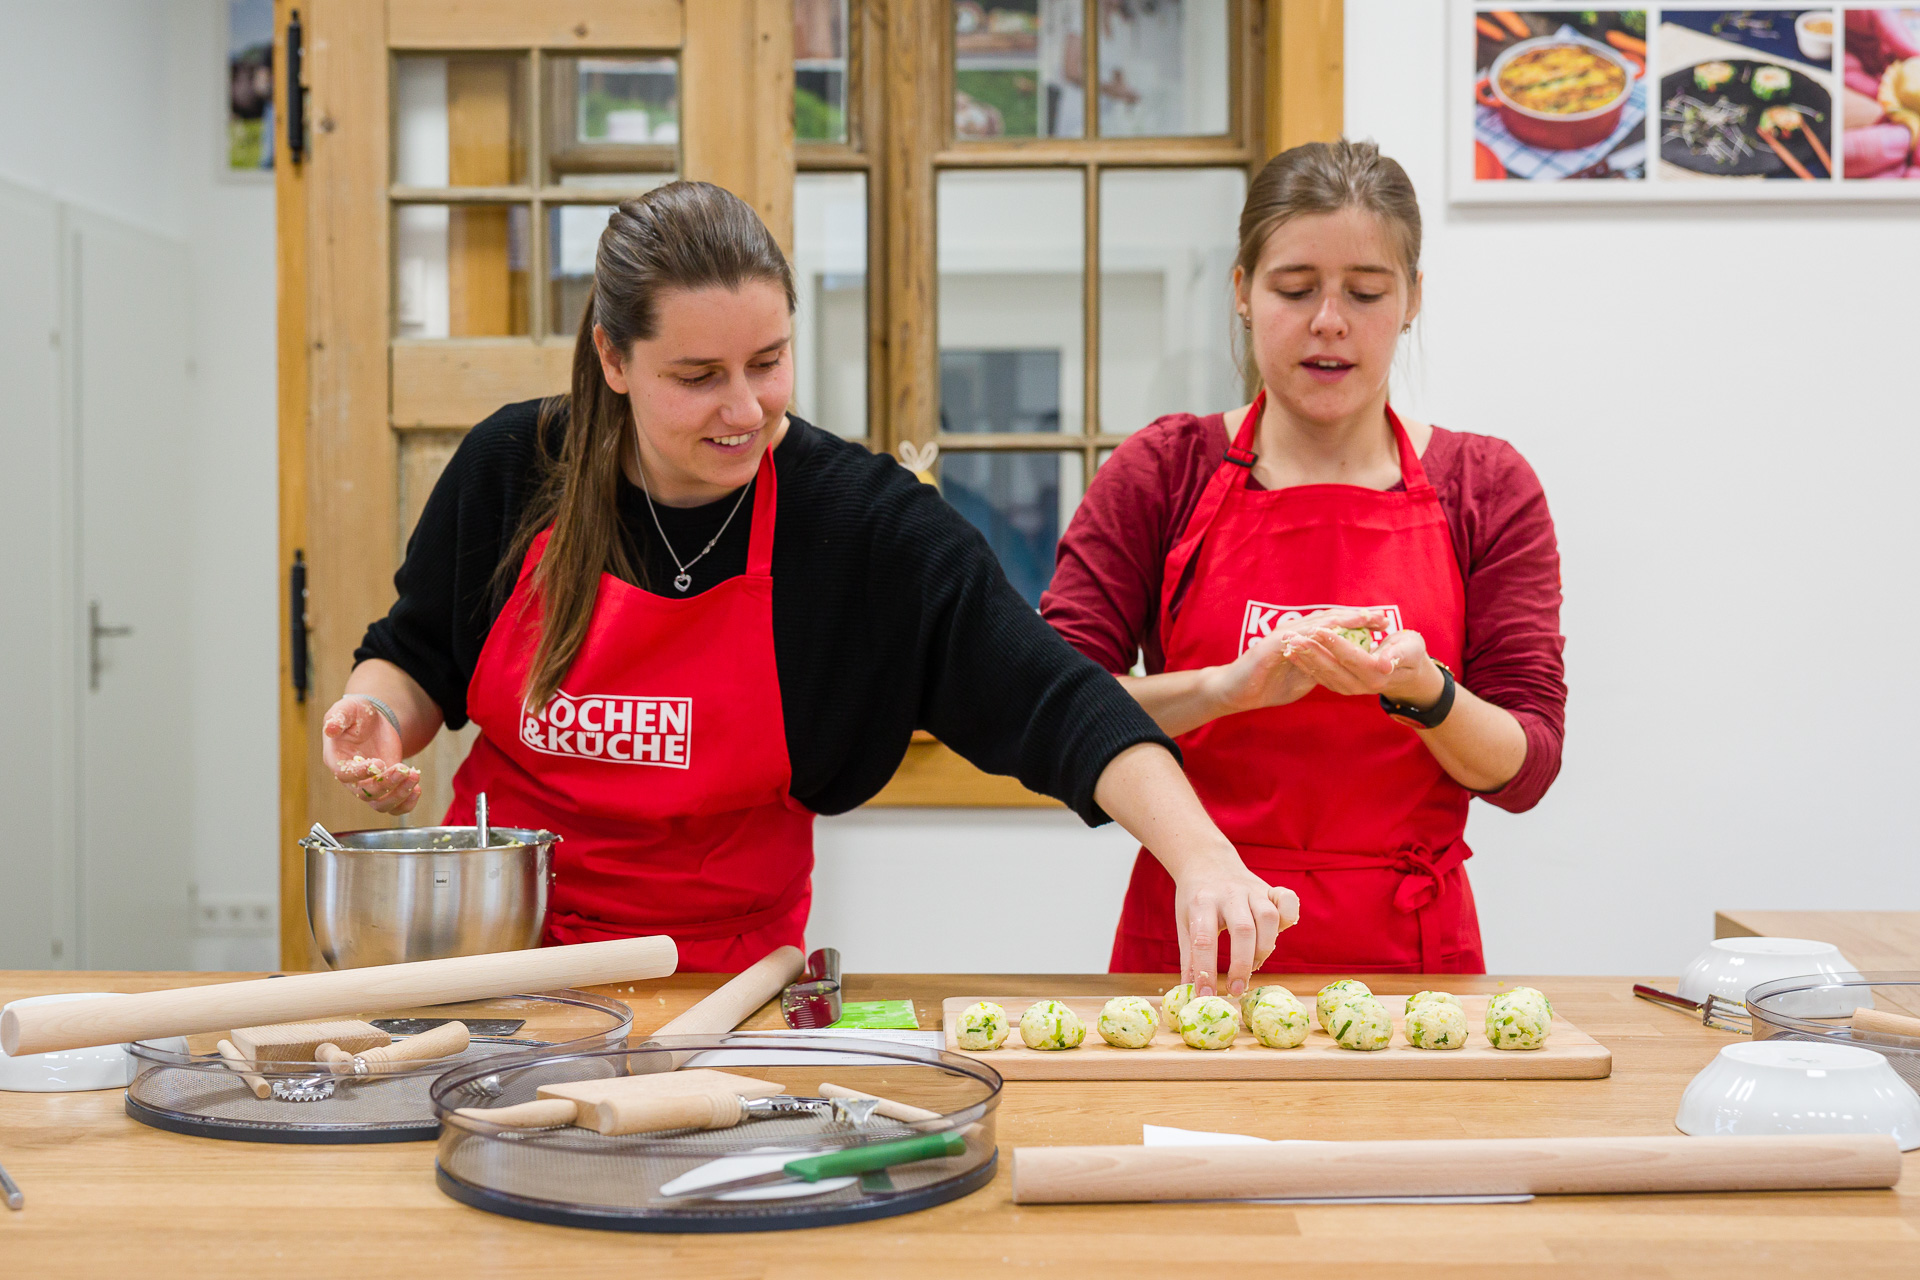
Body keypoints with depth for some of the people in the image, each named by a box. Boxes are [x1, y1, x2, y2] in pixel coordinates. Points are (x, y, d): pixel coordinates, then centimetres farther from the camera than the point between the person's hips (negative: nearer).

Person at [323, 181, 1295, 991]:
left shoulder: (867, 524, -11)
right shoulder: (514, 467, -4)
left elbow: (1055, 704, -18)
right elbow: (417, 654, 13)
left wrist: (1203, 857, -32)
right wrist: (378, 721, -9)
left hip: (723, 979, -1)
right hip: (493, 947, 2)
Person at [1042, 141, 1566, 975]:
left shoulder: (1487, 487, 6)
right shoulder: (1161, 474, 4)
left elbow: (1525, 770, 1)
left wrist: (1420, 690, -18)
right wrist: (1227, 686, -20)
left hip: (1408, 954, 1)